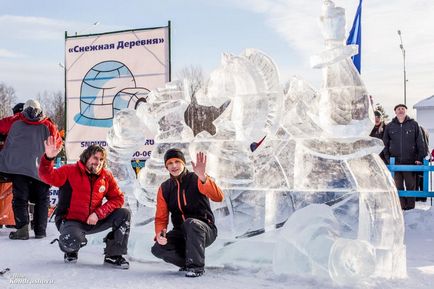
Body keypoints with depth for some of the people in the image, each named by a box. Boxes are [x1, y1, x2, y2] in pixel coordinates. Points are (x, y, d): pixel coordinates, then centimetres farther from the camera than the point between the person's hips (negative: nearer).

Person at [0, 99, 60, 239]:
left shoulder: (14, 121, 10)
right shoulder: (48, 125, 9)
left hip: (17, 166, 0)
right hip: (41, 169, 0)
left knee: (20, 197, 4)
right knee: (42, 199, 13)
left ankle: (22, 227, -13)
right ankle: (40, 230, 8)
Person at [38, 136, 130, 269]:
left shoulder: (107, 177, 1)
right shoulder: (70, 171, -9)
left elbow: (117, 198, 0)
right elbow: (48, 176, -22)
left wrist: (98, 213, -15)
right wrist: (49, 158, -43)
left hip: (94, 221, 5)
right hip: (70, 221, -4)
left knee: (124, 214, -11)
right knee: (72, 241, -37)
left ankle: (113, 256, 0)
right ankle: (71, 250, 6)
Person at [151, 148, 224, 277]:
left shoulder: (196, 179, -10)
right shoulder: (164, 188, 4)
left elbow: (218, 197, -28)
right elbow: (161, 217, 5)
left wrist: (202, 176, -43)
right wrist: (159, 233, -18)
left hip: (204, 230, -4)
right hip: (181, 233, 4)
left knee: (190, 223, -37)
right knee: (158, 249, -21)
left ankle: (196, 266, -21)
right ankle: (188, 262, 5)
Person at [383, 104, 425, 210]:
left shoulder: (414, 125, 5)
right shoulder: (389, 126, 9)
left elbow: (420, 143, 5)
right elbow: (385, 143, 12)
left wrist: (420, 158, -3)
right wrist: (387, 158, 2)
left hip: (410, 161, -1)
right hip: (395, 162, 1)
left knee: (411, 185, 3)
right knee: (398, 186, 3)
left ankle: (410, 206, 10)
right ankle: (401, 206, 10)